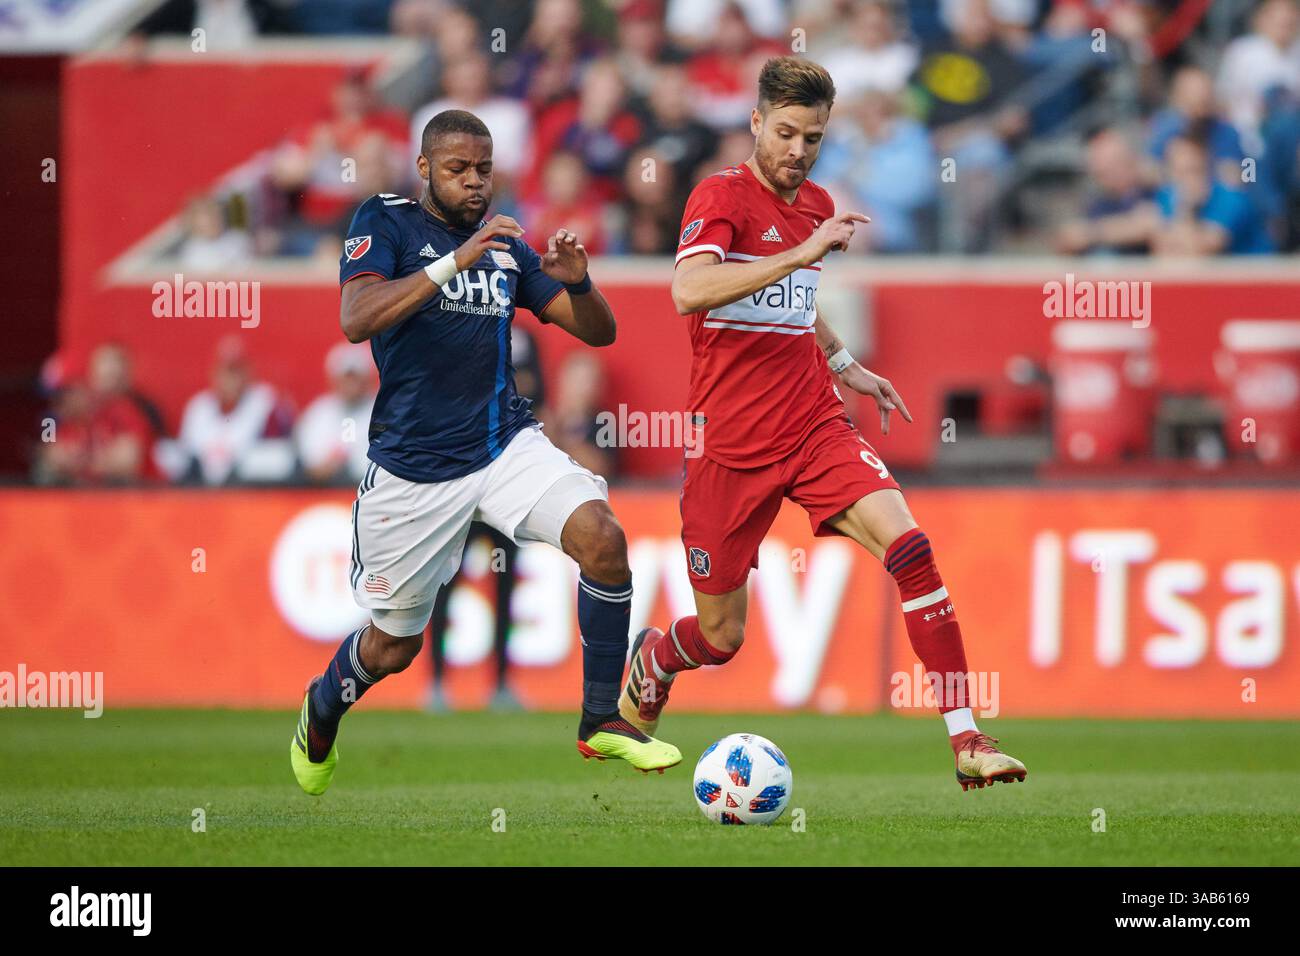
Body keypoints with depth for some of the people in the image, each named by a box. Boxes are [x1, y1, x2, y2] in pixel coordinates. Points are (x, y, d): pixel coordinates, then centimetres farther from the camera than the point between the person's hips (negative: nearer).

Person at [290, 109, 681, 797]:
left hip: (505, 443, 3)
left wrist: (577, 283, -12)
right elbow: (356, 320, -25)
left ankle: (602, 721, -11)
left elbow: (599, 332, 11)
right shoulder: (386, 225, -7)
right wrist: (456, 262, -33)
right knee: (393, 646, 8)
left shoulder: (506, 246, 8)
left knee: (602, 538, -23)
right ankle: (321, 711, 43)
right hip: (412, 465, -3)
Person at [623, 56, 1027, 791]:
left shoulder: (816, 206, 11)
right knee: (720, 637, 6)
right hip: (732, 446, -5)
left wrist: (846, 366, 23)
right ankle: (651, 664, 44)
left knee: (907, 545, -21)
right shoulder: (722, 197, -10)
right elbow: (689, 291, -30)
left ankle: (966, 738, -22)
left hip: (816, 428, 5)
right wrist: (802, 253, -33)